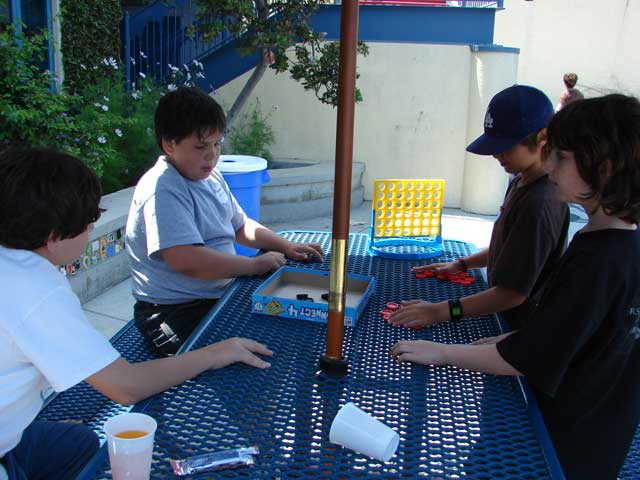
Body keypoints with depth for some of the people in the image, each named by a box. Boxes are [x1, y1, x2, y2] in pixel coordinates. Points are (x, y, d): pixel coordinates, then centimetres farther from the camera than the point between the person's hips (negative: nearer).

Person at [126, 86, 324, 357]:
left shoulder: (211, 177, 13)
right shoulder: (162, 190, -18)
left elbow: (241, 226, 24)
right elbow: (187, 261, -30)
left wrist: (287, 247, 8)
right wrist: (256, 265, -20)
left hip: (221, 295, 9)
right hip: (175, 314, -9)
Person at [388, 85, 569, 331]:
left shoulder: (539, 204, -27)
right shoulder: (520, 182, 3)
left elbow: (513, 292, -26)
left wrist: (442, 310, -28)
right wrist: (460, 264, 9)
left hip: (521, 329, -8)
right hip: (506, 320, 8)